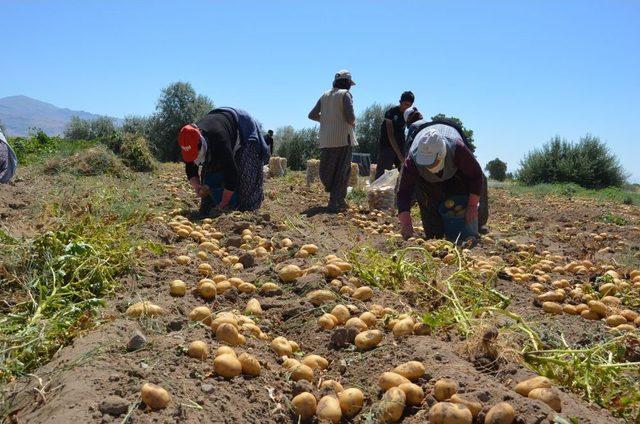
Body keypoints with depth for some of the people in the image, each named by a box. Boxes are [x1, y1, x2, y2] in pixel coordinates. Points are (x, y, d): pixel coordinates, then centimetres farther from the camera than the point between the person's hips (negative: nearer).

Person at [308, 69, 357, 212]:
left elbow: (312, 115, 13)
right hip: (343, 137, -5)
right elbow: (350, 117, -14)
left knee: (327, 171, 11)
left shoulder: (325, 95, 13)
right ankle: (335, 202, -3)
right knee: (342, 171, 0)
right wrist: (352, 123, 7)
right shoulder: (345, 94, -3)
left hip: (326, 140, 5)